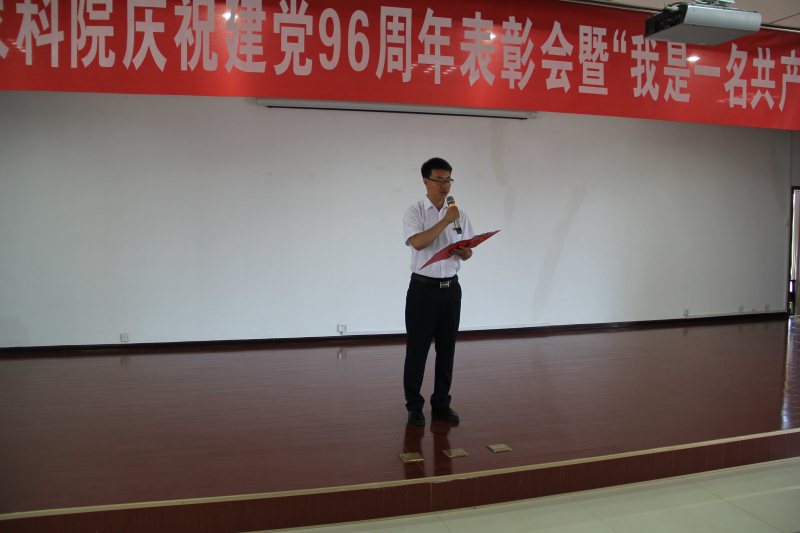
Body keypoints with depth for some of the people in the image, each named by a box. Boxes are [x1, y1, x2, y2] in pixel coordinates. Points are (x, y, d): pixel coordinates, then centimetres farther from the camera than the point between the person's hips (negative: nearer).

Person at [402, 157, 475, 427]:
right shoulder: (414, 212, -6)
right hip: (423, 288, -4)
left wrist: (465, 252, -14)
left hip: (451, 288, 4)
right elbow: (418, 243, -23)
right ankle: (414, 406, 15)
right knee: (417, 349, 2)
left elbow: (468, 251, 9)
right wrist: (446, 220, -25)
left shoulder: (460, 213, 7)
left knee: (447, 348, 10)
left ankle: (441, 403, 22)